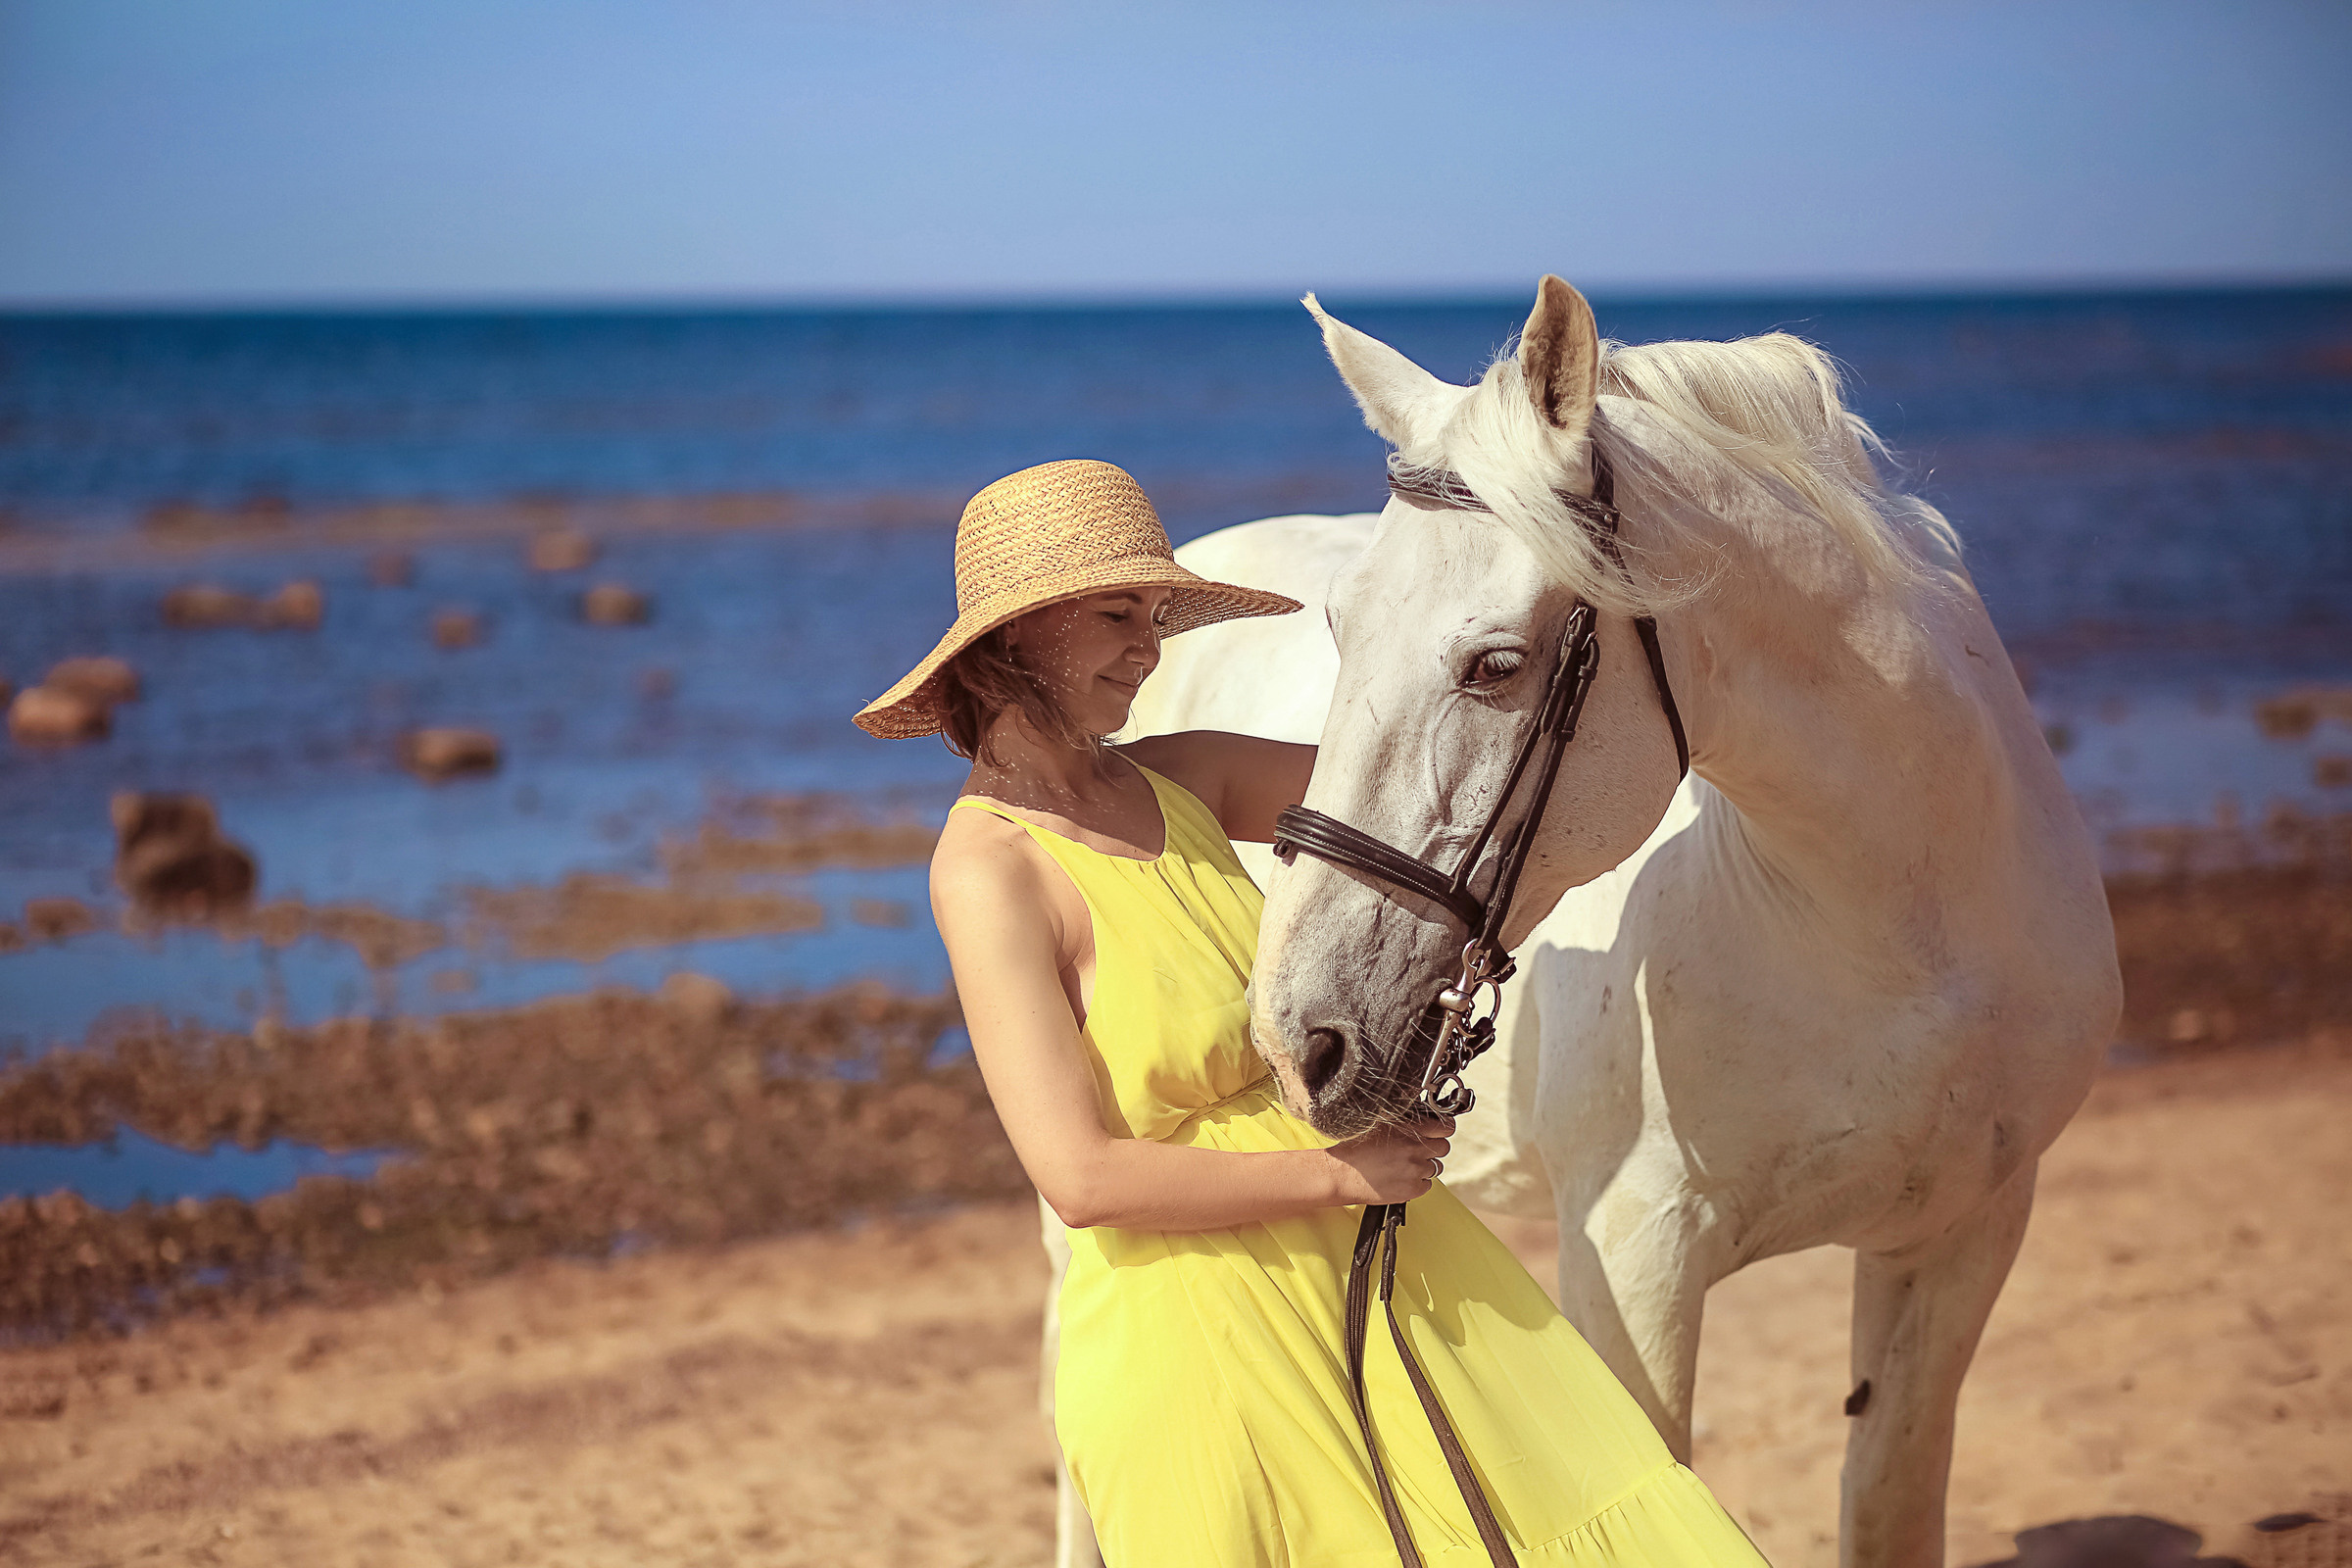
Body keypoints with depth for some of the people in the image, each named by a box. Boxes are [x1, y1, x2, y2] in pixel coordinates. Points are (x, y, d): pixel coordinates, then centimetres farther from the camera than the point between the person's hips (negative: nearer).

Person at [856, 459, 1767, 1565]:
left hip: (1384, 1274, 7)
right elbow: (1082, 1179, -21)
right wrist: (1340, 1173, -17)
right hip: (1200, 1336, -7)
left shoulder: (1175, 782, 5)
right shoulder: (989, 869, -16)